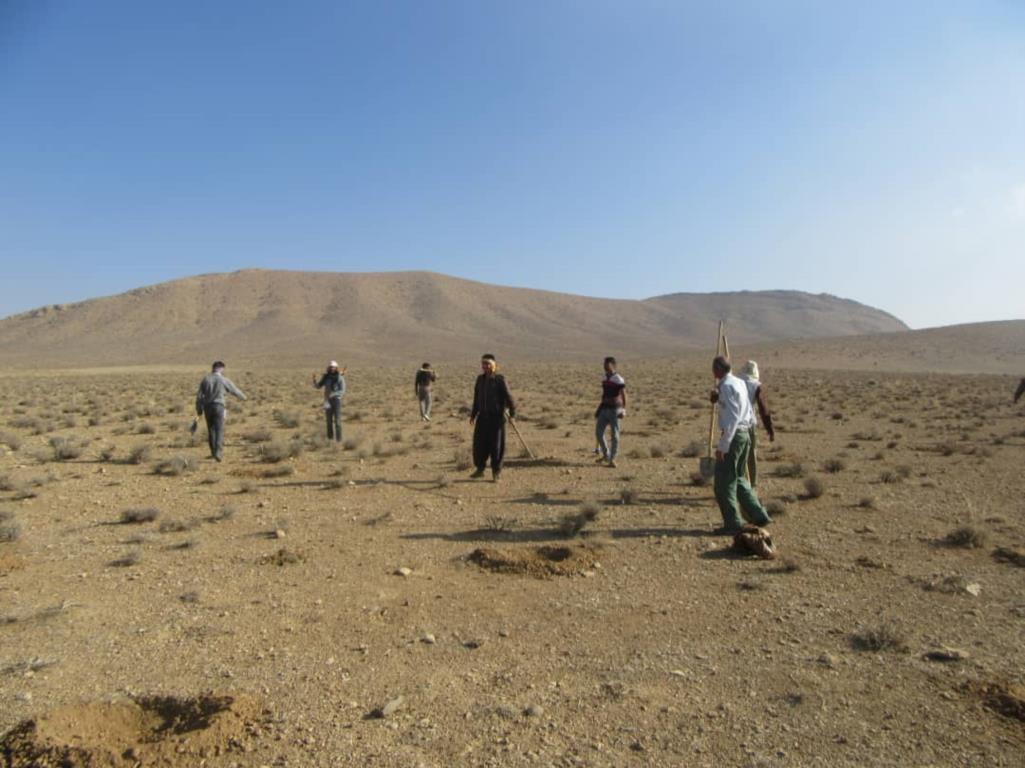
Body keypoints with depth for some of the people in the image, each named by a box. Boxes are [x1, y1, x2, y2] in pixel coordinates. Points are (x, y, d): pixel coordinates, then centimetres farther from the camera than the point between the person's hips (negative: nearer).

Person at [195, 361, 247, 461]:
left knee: (211, 430, 15)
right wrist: (242, 397, 33)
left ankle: (213, 452, 23)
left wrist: (199, 410, 11)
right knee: (219, 430, -4)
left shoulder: (205, 379, 5)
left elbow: (199, 396, 4)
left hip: (207, 407, 3)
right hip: (218, 407, -3)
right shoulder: (224, 380, -1)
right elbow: (235, 390, 13)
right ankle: (217, 452, -19)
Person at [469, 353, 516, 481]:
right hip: (483, 416, 5)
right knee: (479, 443, 6)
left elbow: (508, 396, -10)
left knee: (496, 444, 1)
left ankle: (496, 471, 13)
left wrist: (512, 413, -14)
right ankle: (480, 469, 22)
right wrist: (473, 414, 18)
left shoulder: (500, 379, -8)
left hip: (496, 417, -5)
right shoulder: (480, 379, 9)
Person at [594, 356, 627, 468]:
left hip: (614, 409, -7)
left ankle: (612, 459, 8)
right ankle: (606, 455, 19)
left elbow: (623, 395, -13)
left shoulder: (618, 379, -10)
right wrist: (599, 408, 19)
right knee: (598, 432, 3)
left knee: (615, 434, -1)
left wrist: (623, 409, -22)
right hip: (604, 408, 7)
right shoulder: (604, 379, 11)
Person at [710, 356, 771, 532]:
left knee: (724, 481, -1)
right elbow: (750, 416, 19)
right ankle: (759, 515, 17)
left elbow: (731, 418, -22)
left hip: (733, 435, -9)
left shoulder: (726, 386, -15)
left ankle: (733, 523, 4)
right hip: (745, 434, 9)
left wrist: (722, 445, -22)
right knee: (737, 478, 18)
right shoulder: (740, 383, 13)